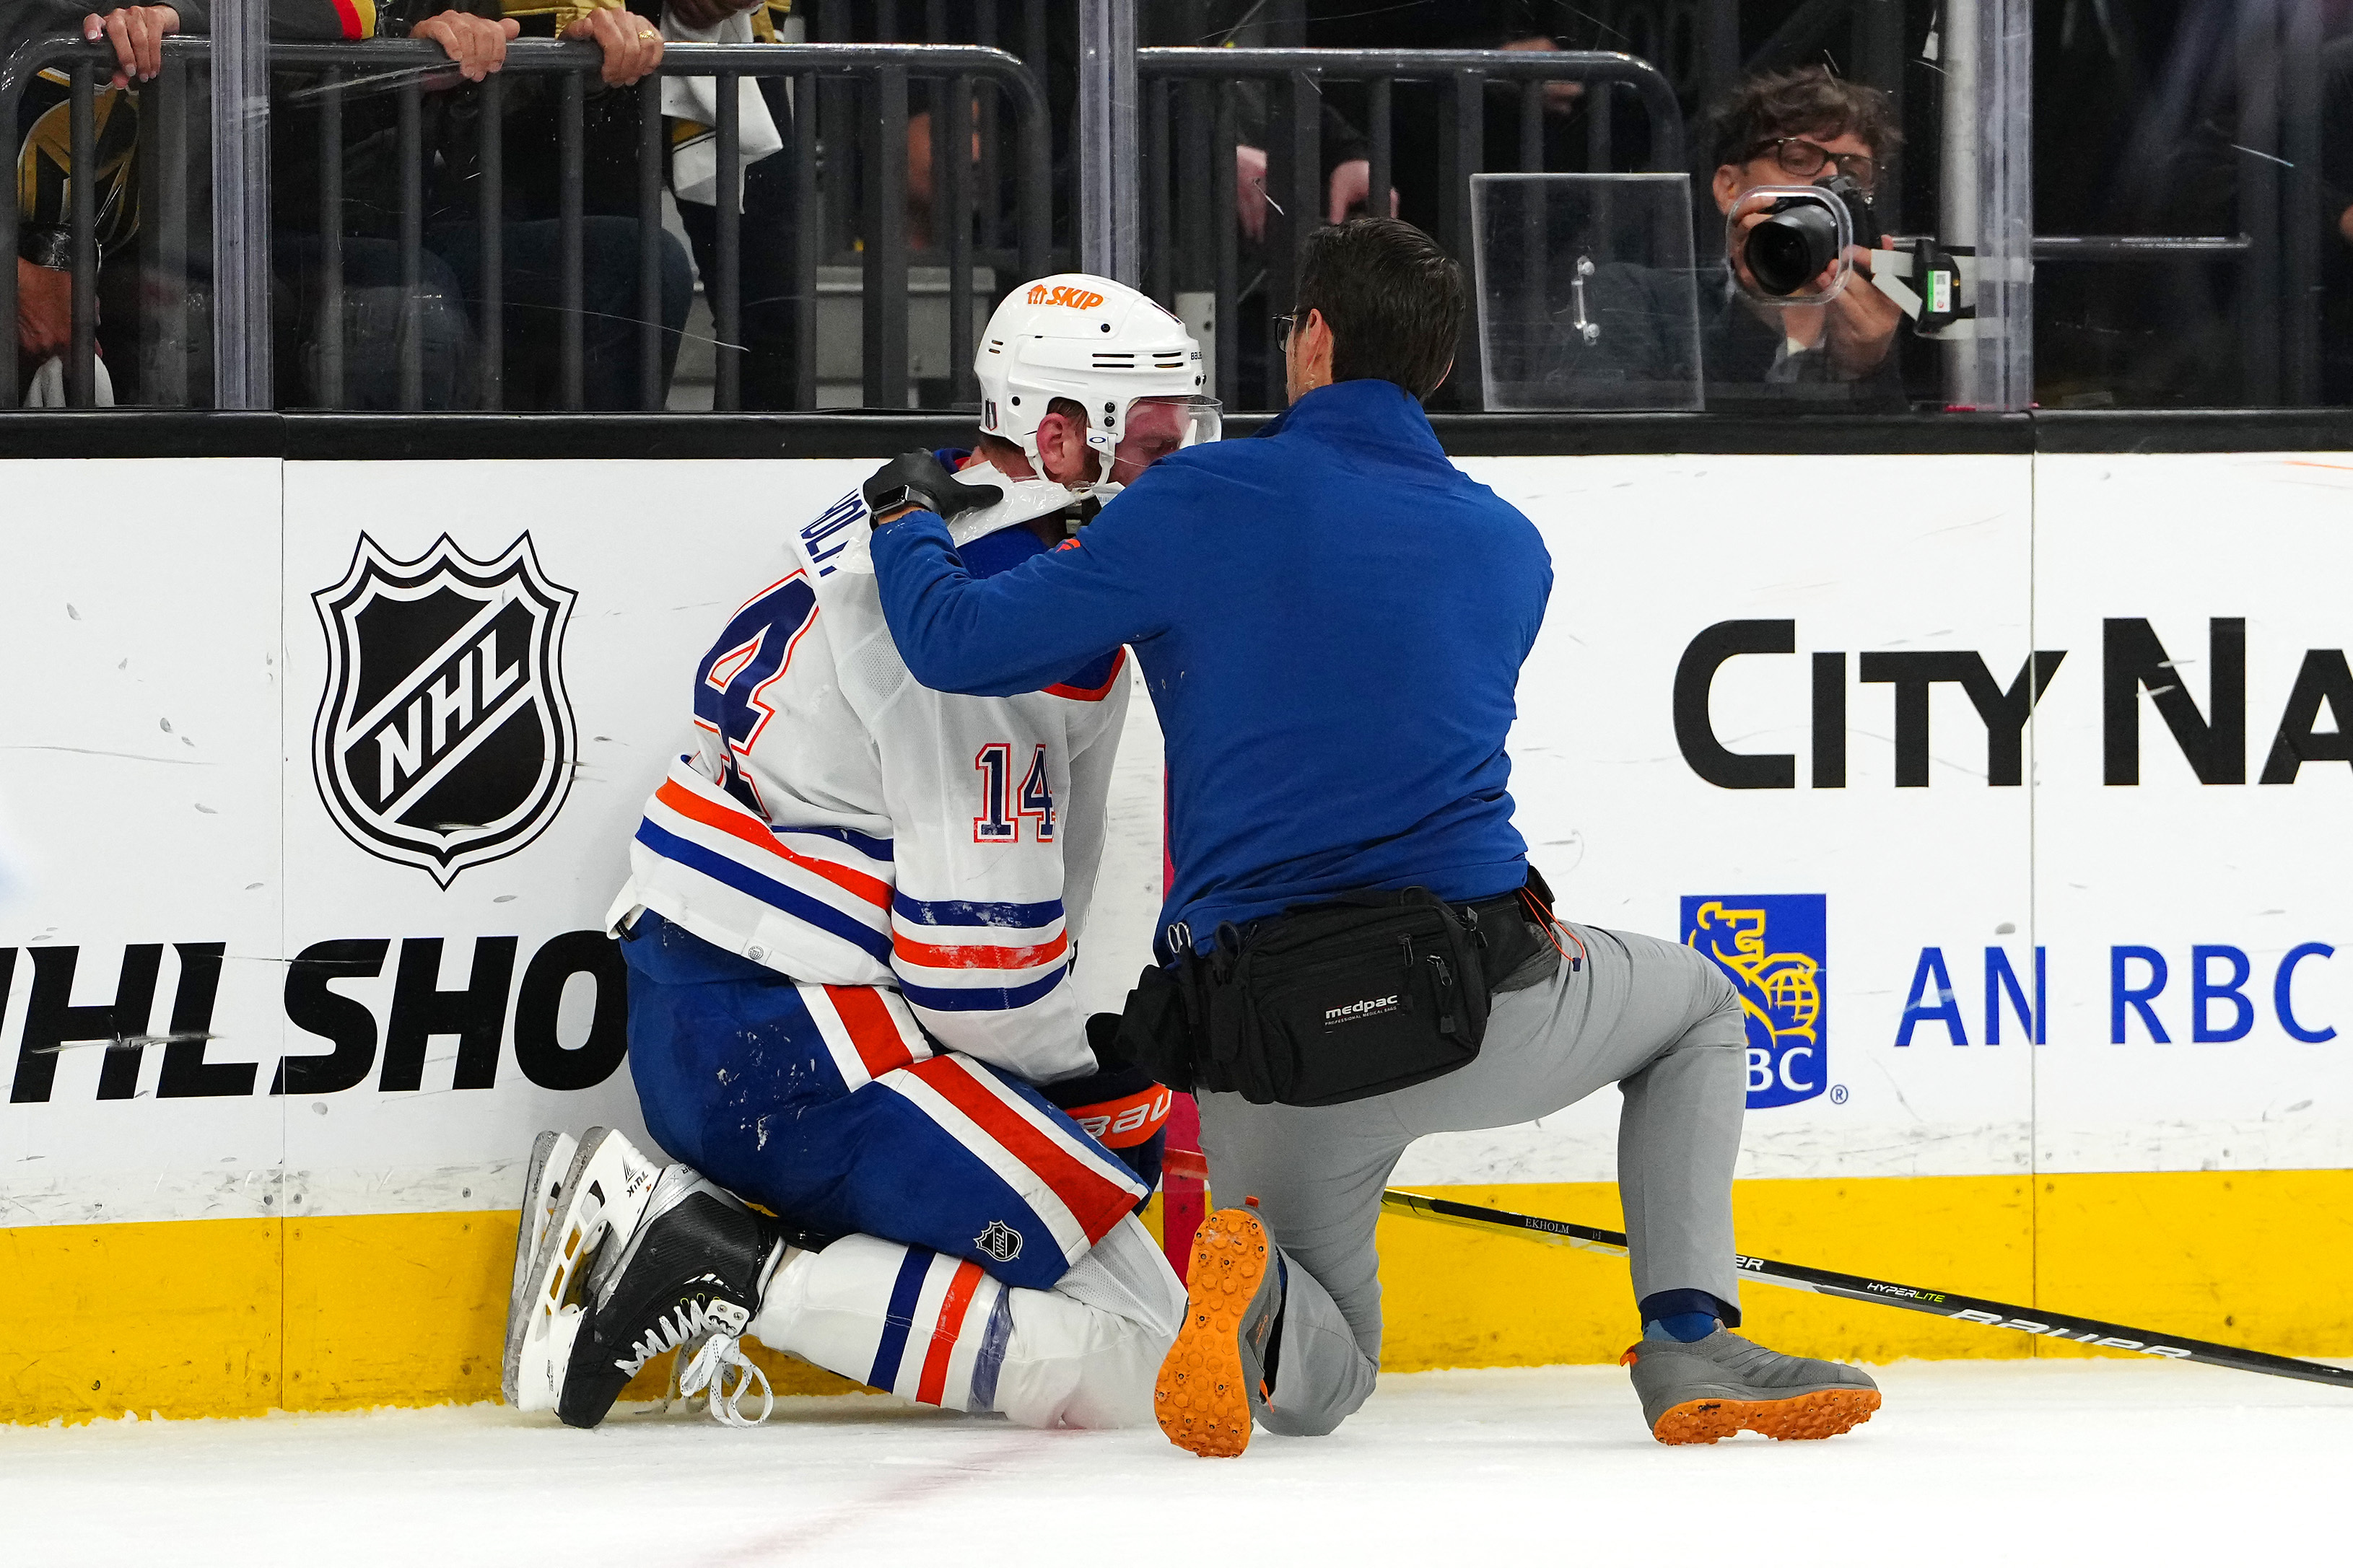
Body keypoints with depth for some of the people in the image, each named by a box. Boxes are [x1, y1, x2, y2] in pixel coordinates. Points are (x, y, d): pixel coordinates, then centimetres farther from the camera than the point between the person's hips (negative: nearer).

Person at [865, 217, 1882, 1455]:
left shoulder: (1203, 504, -2)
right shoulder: (1508, 549, 11)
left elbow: (961, 646, 2)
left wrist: (909, 538, 25)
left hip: (1264, 1062, 0)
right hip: (1480, 1009, 0)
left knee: (1315, 1387, 22)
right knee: (1697, 1009, 32)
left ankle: (1258, 1287, -17)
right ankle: (1690, 1342, 11)